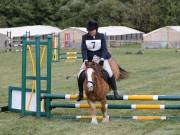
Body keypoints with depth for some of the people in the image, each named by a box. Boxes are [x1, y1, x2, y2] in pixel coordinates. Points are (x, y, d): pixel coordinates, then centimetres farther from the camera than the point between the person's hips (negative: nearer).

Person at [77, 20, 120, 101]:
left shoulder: (101, 36, -6)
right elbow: (83, 49, -8)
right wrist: (85, 59, -23)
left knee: (109, 73, -19)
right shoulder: (85, 37, -3)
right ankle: (80, 93, 9)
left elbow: (104, 49, -10)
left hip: (100, 57, -1)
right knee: (80, 75, -11)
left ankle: (115, 91, -2)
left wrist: (102, 59, -26)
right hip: (89, 58, 1)